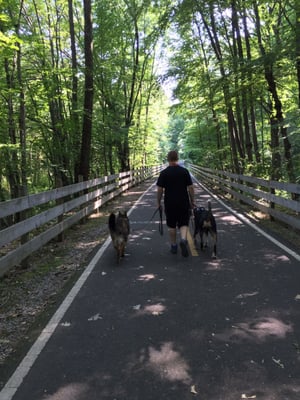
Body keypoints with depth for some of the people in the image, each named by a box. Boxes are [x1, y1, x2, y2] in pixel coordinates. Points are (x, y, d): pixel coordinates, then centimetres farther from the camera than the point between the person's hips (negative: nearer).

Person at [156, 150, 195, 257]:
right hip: (183, 203, 0)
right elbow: (190, 188, 0)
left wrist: (158, 202, 7)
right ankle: (183, 240, -17)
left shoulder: (164, 173, -4)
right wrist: (192, 201, 10)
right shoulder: (184, 171, -1)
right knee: (183, 223, 8)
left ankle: (173, 246, 20)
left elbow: (159, 189, -5)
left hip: (170, 204, 0)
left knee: (171, 225, 13)